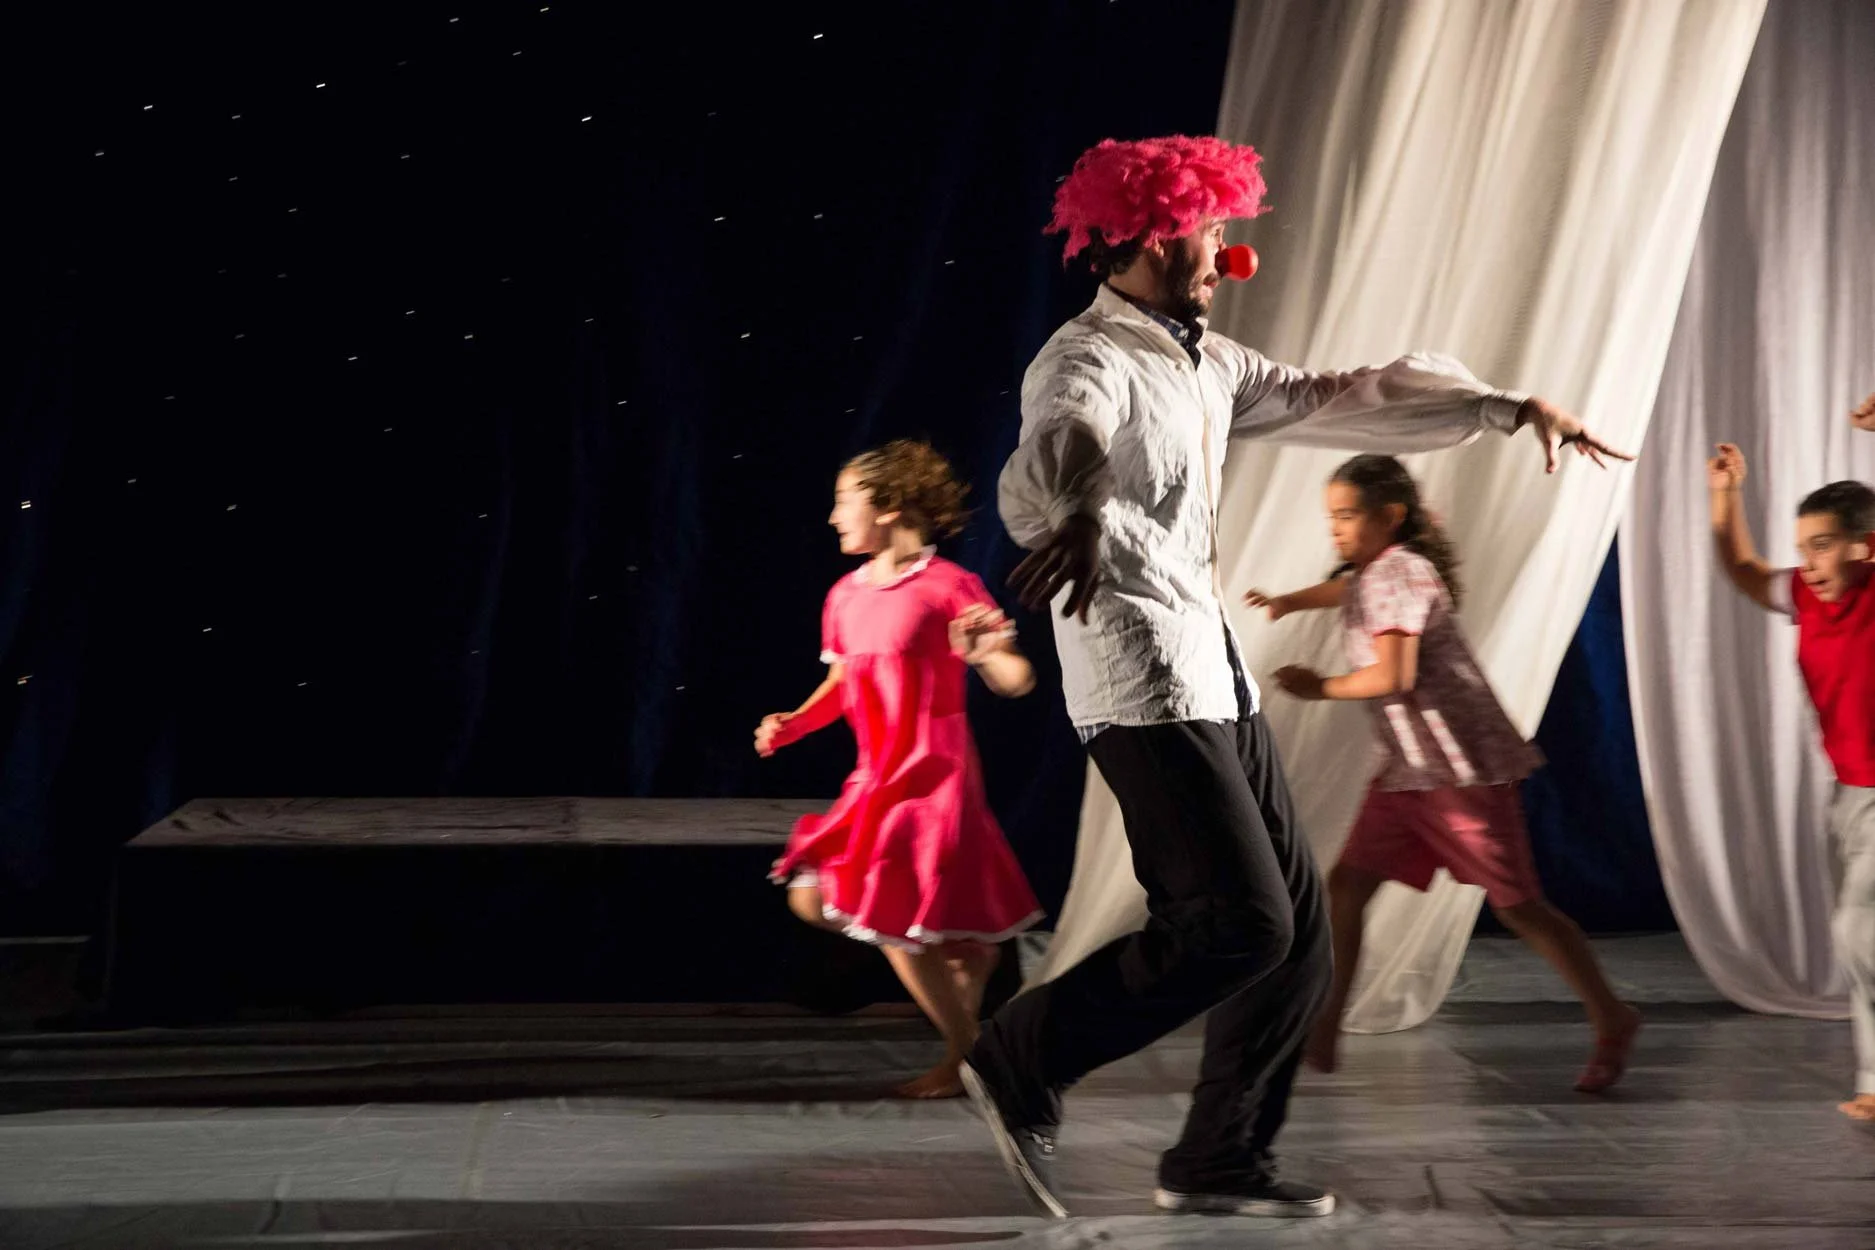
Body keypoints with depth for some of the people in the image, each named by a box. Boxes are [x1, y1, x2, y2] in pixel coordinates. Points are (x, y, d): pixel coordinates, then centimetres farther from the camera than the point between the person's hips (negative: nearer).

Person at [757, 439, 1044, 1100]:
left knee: (893, 921, -8)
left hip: (932, 774, -8)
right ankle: (966, 951, 17)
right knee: (813, 900, 5)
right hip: (875, 780, 8)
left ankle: (964, 1057, 10)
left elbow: (1017, 681, -12)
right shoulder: (846, 595, 8)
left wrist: (985, 651, -33)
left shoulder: (946, 585, -12)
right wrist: (792, 724, 5)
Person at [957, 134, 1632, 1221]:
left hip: (1218, 677, 9)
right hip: (1144, 686, -9)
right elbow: (1052, 455, -35)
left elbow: (1335, 398, 21)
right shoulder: (1088, 364, -13)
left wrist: (1507, 407, 16)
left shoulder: (1206, 363, 16)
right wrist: (1073, 520, -59)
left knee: (1299, 924, 9)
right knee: (1240, 924, -13)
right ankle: (1022, 1062, 0)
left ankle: (1222, 1160, 18)